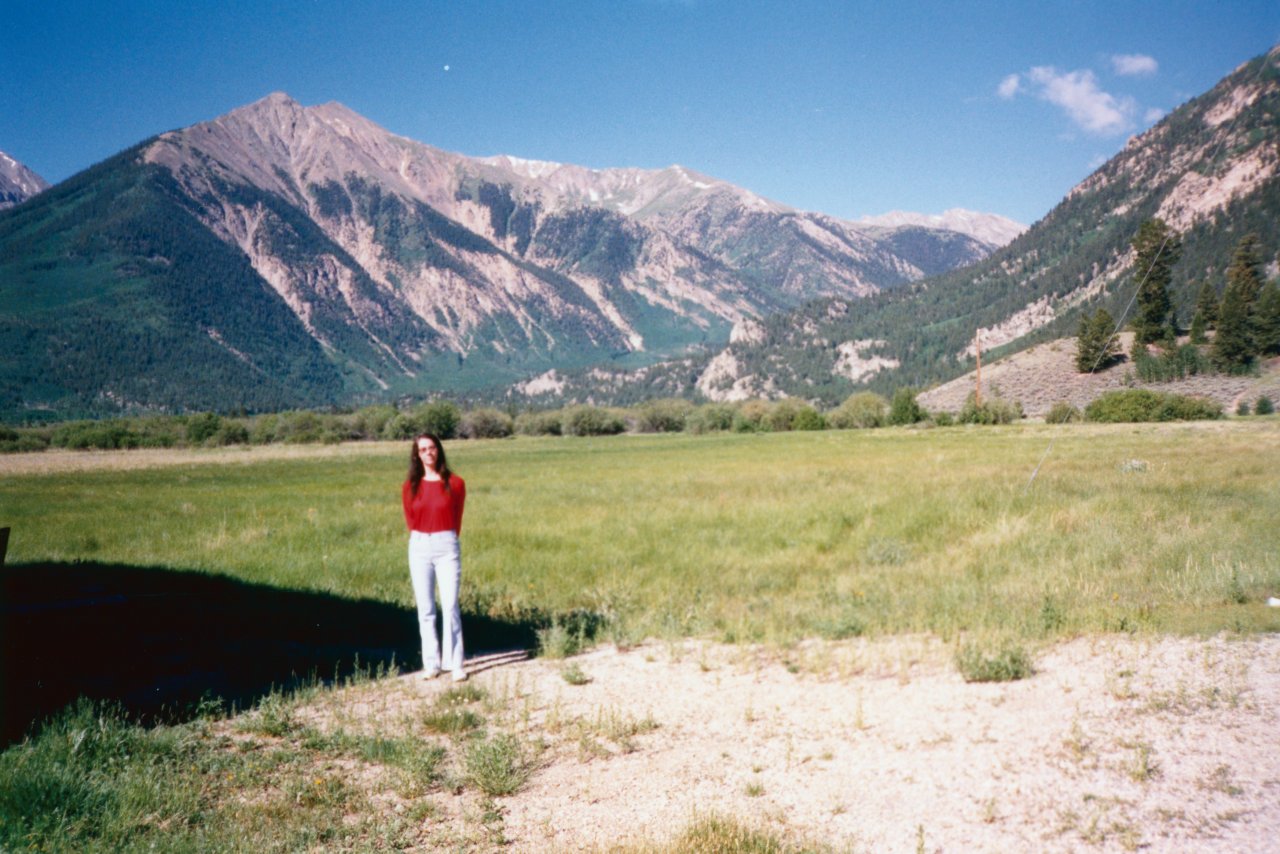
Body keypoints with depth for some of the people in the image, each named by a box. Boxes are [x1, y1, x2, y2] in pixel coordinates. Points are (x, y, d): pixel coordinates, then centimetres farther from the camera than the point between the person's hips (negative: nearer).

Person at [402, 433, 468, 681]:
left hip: (447, 546, -2)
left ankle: (455, 664, -1)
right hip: (419, 547, 2)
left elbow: (457, 519, 9)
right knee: (425, 608, 4)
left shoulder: (455, 483, -1)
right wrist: (421, 540, 10)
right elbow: (410, 520, 13)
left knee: (450, 605, -6)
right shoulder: (410, 486, 4)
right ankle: (431, 664, 10)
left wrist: (446, 540, 10)